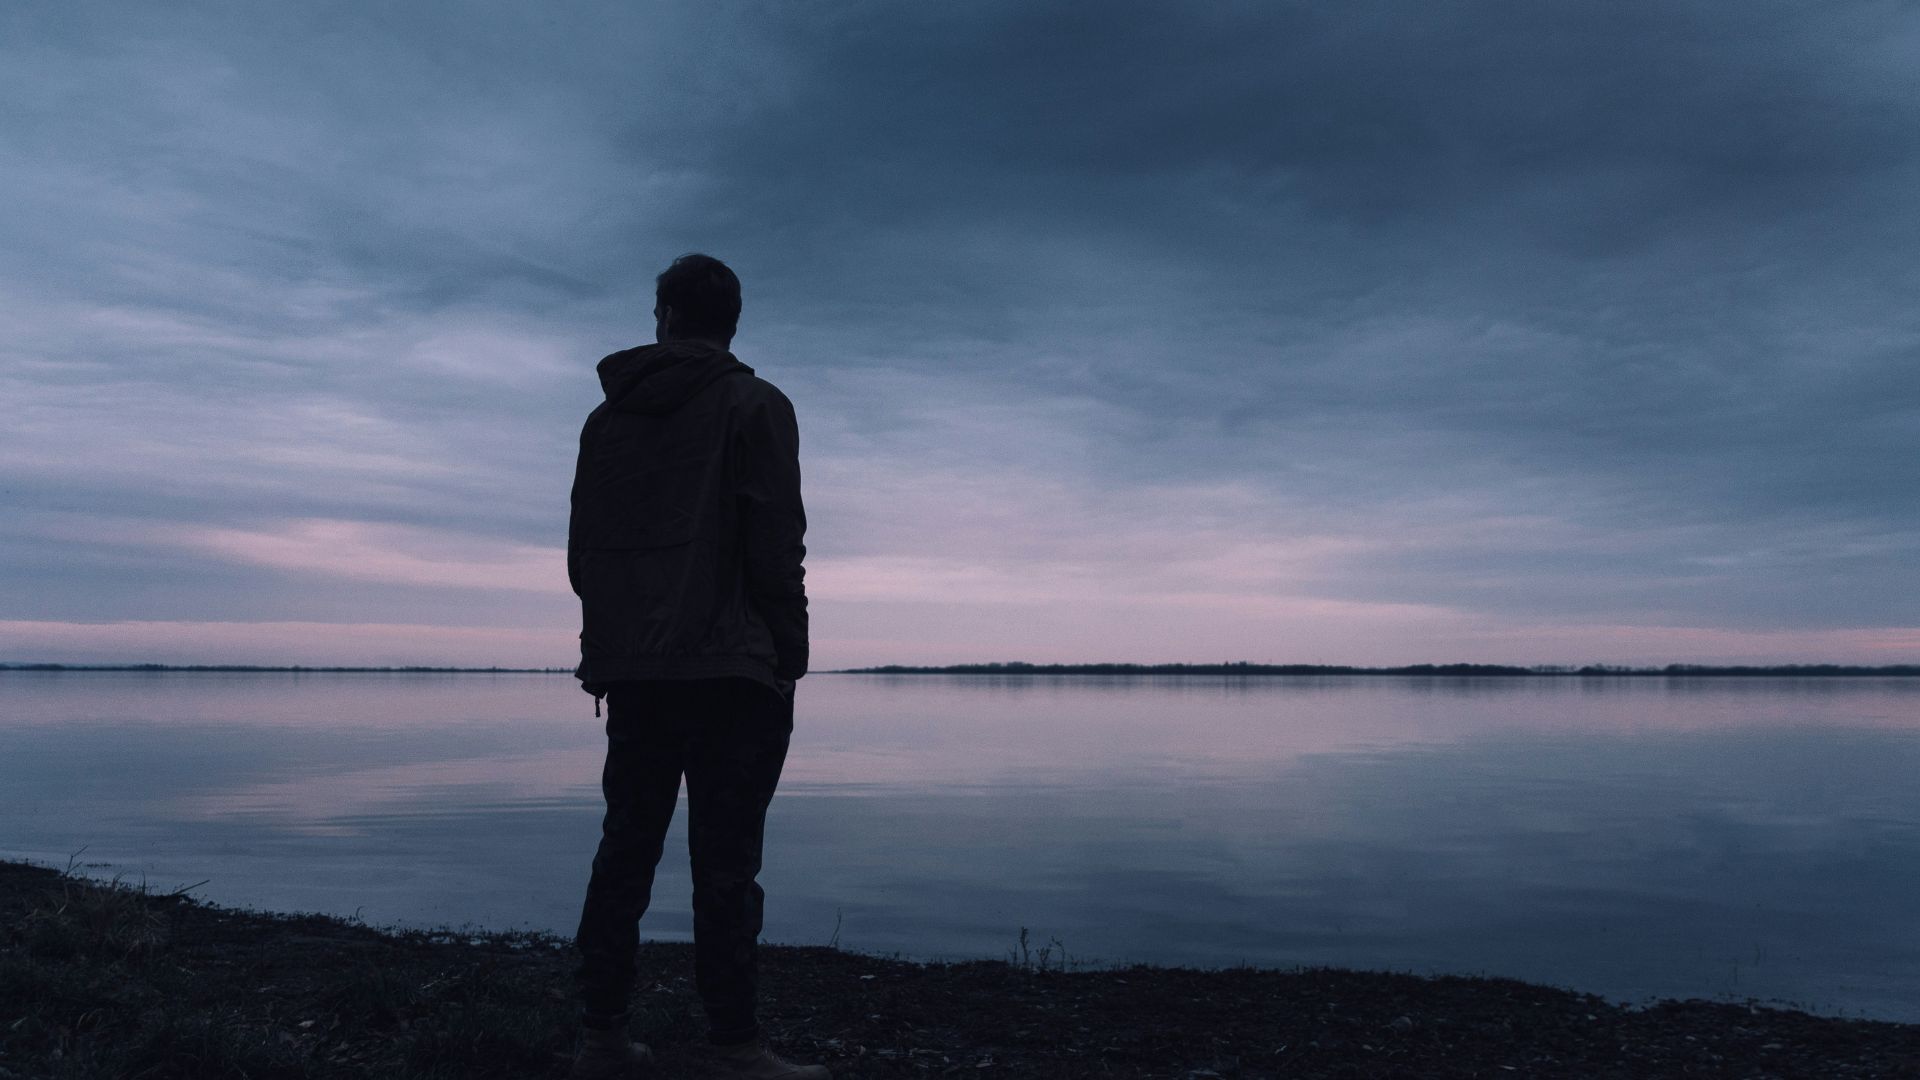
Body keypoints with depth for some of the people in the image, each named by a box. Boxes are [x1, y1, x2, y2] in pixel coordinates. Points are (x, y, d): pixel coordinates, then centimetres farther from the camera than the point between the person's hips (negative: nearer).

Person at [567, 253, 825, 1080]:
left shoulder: (607, 418, 14)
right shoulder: (755, 406, -1)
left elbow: (582, 552, 13)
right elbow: (776, 545, -10)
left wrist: (608, 646, 18)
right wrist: (789, 654, -4)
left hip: (631, 671, 5)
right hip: (731, 669, -5)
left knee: (625, 852, 10)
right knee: (725, 863, -4)